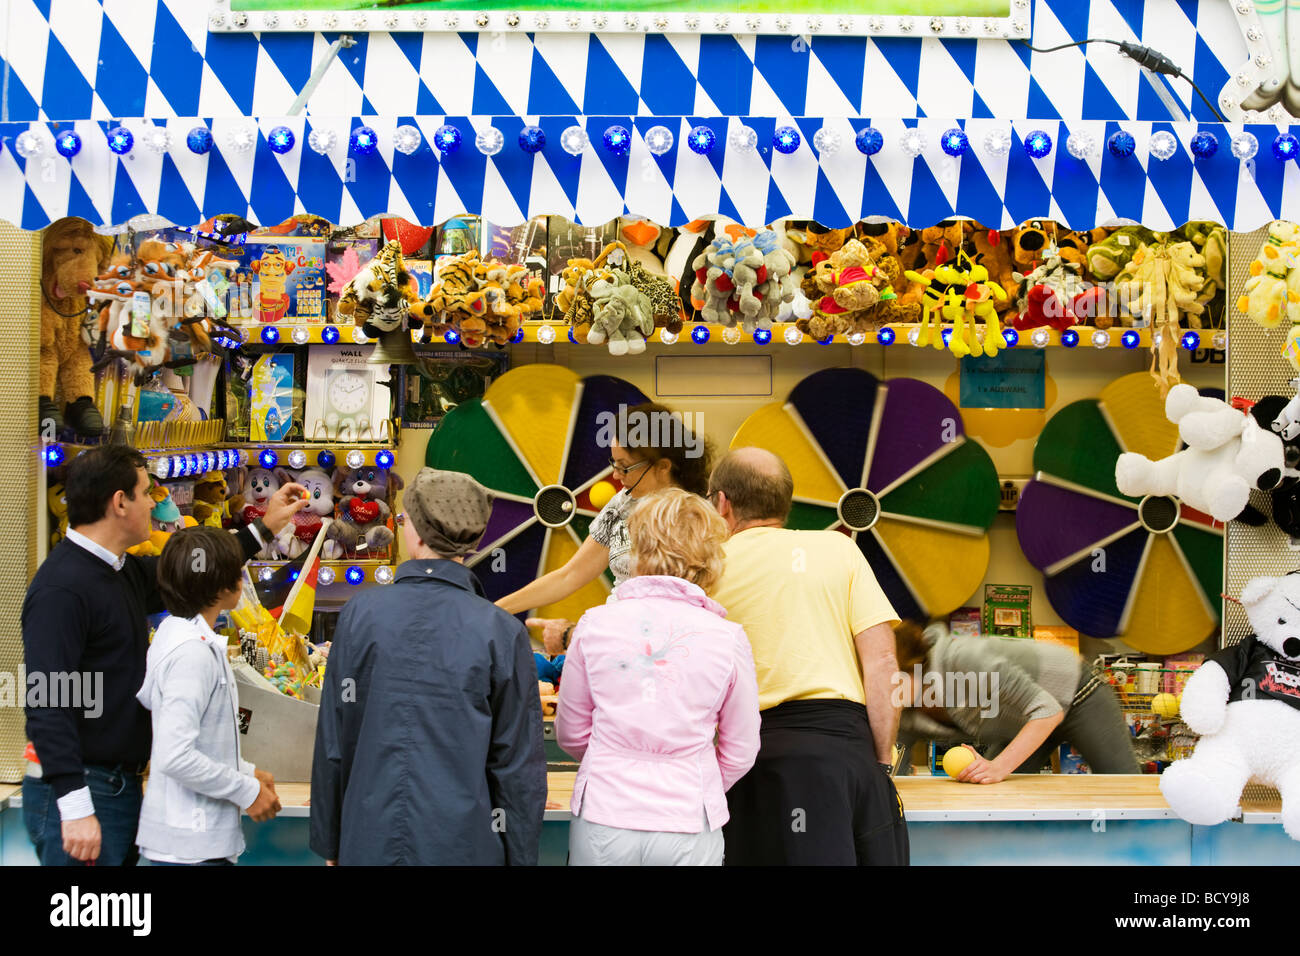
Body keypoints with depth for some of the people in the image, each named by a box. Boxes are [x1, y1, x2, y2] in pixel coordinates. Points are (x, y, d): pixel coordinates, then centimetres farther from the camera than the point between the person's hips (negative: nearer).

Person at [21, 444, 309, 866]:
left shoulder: (126, 572, 11)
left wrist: (264, 529, 35)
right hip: (77, 790, -10)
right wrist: (75, 808, -28)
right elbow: (47, 705, -23)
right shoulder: (61, 589, -18)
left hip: (122, 783, 10)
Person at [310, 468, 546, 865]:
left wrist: (329, 843, 11)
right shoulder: (502, 633, -8)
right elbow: (519, 764, -6)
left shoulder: (360, 614, -4)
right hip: (463, 847, -2)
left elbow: (331, 743, 1)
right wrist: (520, 857, 5)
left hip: (368, 844, 2)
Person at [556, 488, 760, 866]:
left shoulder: (595, 624, -1)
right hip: (687, 828, -1)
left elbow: (571, 735, 9)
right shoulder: (728, 639, -4)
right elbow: (740, 753, 4)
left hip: (602, 822, 1)